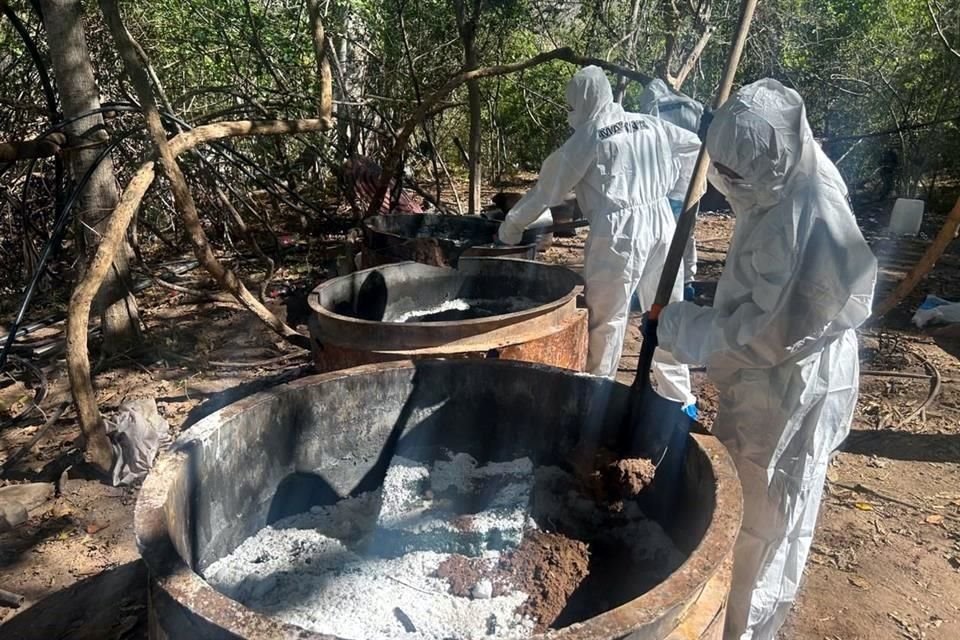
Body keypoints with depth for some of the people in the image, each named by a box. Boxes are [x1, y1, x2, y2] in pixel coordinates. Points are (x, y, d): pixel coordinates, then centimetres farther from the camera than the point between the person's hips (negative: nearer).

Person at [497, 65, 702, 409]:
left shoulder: (587, 138, -4)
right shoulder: (650, 124, 12)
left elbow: (548, 188, 2)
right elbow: (693, 146, 22)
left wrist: (512, 223, 14)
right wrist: (674, 191, 27)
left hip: (619, 231, -6)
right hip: (662, 222, 6)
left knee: (607, 319, 5)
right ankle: (678, 398, 24)